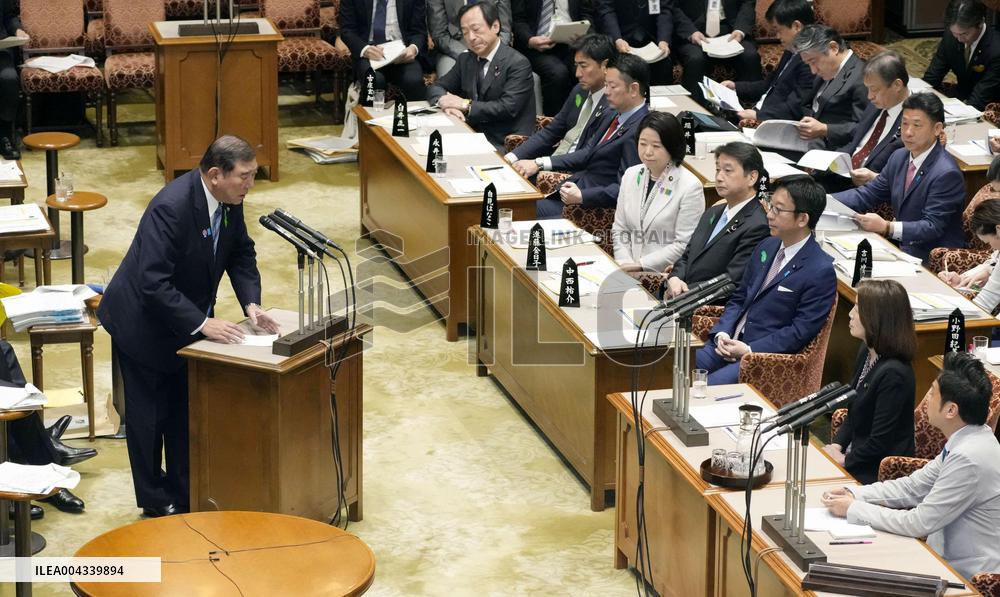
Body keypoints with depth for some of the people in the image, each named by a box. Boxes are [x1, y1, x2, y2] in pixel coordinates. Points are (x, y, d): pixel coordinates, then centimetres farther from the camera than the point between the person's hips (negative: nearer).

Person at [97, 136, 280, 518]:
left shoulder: (229, 200, -9)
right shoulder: (172, 207, -33)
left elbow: (241, 253, 3)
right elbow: (152, 283, -34)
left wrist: (251, 304, -13)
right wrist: (202, 323, -35)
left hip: (189, 320, 7)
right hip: (144, 324, -7)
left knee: (186, 411, 13)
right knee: (150, 414, 5)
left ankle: (185, 494, 25)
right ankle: (156, 501, 18)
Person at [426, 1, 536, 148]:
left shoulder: (518, 64, -9)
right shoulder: (465, 59, 13)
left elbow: (508, 108, -18)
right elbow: (435, 88, 14)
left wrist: (465, 105, -17)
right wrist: (446, 103, -9)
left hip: (505, 146, -6)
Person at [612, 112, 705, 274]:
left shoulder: (690, 187, -9)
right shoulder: (631, 175, 10)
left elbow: (684, 244, -11)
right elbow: (620, 230, 13)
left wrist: (640, 265, -13)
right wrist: (625, 264, -4)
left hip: (667, 275, -6)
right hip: (630, 273, 6)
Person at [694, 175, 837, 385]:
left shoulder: (821, 271, -12)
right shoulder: (766, 247, 13)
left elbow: (800, 332, -14)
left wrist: (749, 350, -17)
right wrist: (722, 334, -1)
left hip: (764, 356, -7)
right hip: (728, 343, 7)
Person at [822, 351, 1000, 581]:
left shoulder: (969, 458, -27)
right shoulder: (968, 440, 2)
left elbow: (919, 523, -22)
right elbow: (914, 486, 10)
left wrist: (853, 509, -12)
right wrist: (853, 494, -1)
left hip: (966, 578, -8)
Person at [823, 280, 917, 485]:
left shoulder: (893, 375, -25)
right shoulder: (866, 354, 6)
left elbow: (879, 444, -21)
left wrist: (844, 460, -10)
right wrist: (836, 445, 3)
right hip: (855, 455, 9)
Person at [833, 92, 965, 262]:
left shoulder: (946, 174, -19)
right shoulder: (899, 157, 8)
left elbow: (932, 227, -22)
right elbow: (867, 195, 11)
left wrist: (887, 227, -34)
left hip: (932, 261, -8)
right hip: (902, 247, 8)